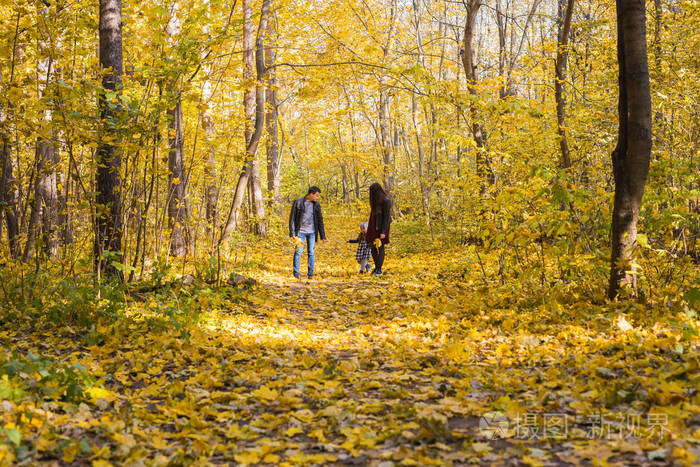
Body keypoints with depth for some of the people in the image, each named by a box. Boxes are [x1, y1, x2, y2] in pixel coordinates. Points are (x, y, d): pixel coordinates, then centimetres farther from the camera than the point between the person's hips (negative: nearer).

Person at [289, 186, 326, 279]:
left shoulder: (316, 205, 6)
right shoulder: (298, 202, -3)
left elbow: (320, 221, 9)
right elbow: (292, 218, -2)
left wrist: (322, 236, 6)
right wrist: (292, 233, -8)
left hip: (312, 232, 3)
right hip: (301, 231, -3)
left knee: (311, 252, 1)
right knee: (298, 251, -7)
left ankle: (310, 273, 9)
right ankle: (296, 273, 0)